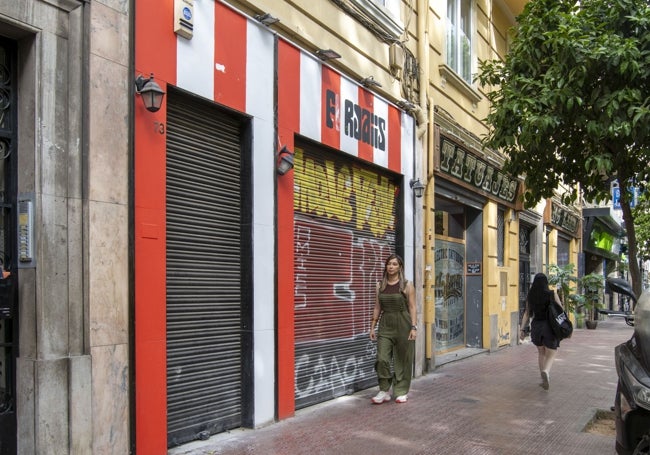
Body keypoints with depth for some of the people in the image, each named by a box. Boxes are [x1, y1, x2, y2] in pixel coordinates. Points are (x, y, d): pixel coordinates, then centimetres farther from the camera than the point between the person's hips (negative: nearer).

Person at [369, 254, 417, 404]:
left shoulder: (407, 285, -3)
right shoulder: (380, 285, 7)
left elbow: (412, 308, -5)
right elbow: (377, 307, 10)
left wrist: (414, 327, -13)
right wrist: (372, 326, 7)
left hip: (403, 325, -3)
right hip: (385, 325, 3)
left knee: (402, 360, 5)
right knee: (382, 359, -6)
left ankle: (402, 392, 18)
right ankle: (384, 391, 8)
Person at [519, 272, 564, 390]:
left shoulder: (530, 296, 1)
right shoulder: (552, 294, -7)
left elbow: (527, 313, 3)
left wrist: (522, 329, 6)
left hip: (536, 326, 3)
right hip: (550, 327, -3)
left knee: (541, 352, 23)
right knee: (551, 355, 3)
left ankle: (545, 379, 24)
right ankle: (545, 371, -27)